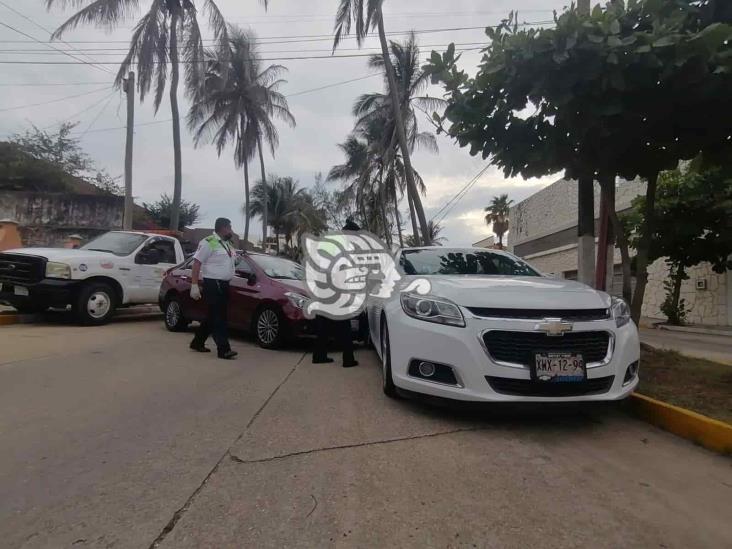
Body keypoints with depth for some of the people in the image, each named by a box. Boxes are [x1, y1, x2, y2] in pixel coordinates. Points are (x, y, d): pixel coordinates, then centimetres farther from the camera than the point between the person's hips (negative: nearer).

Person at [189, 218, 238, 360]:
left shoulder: (227, 244, 17)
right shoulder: (208, 243, -9)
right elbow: (197, 263, -13)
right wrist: (194, 285, -18)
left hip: (224, 285, 9)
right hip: (212, 284, -9)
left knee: (214, 316, 14)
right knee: (218, 317, -8)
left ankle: (197, 342, 28)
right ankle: (224, 349, -7)